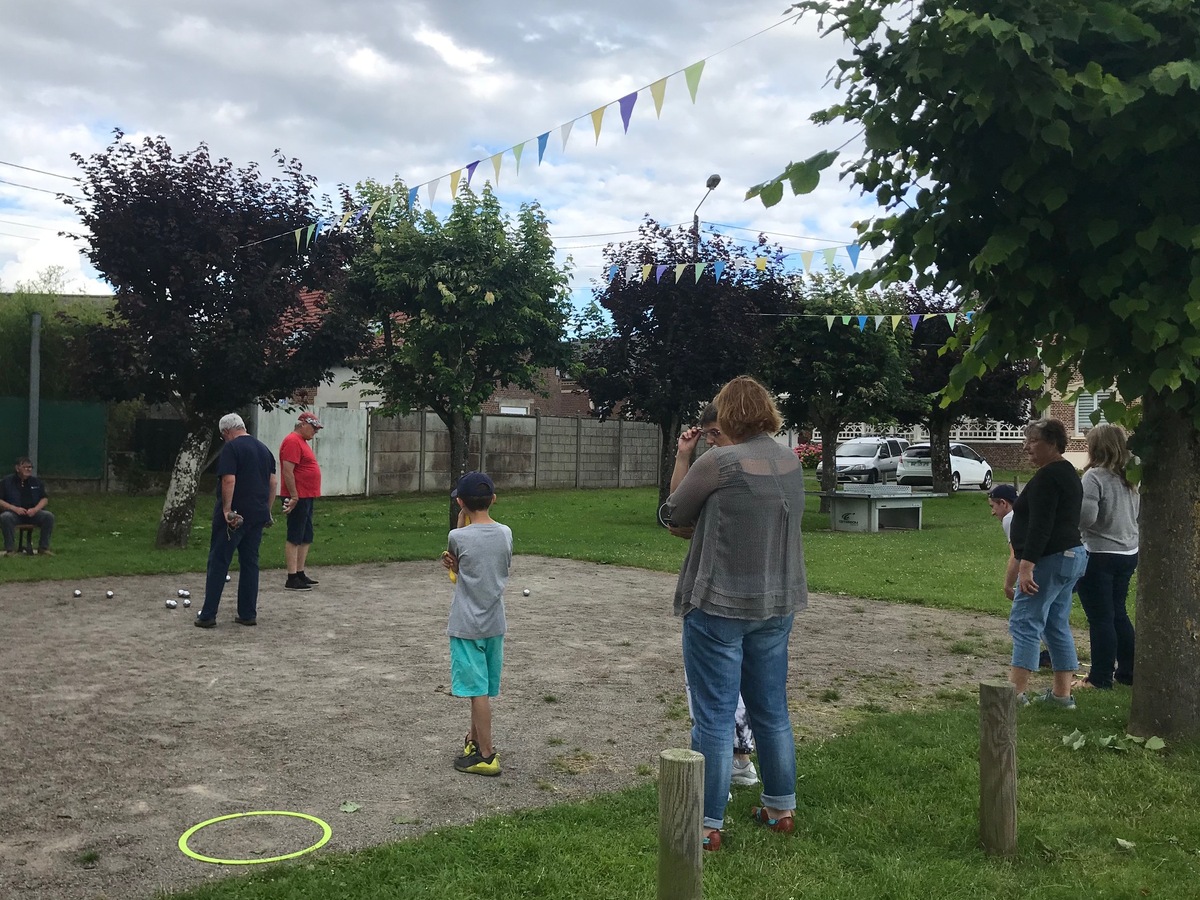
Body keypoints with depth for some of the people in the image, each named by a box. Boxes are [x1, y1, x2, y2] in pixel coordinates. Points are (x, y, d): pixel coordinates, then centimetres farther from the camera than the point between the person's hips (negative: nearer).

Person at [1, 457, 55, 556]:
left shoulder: (36, 481, 13)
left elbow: (44, 499, 11)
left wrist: (35, 509, -9)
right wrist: (14, 508, -17)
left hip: (33, 513, 3)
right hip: (14, 514, -3)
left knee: (49, 516, -24)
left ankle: (43, 548, -15)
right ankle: (10, 549, -25)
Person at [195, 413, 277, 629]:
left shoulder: (231, 448, -9)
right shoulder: (264, 449, 13)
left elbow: (229, 480, -20)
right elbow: (273, 483, 13)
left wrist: (227, 510, -17)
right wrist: (267, 511, 18)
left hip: (233, 516, -6)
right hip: (258, 516, 7)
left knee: (218, 563, 0)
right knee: (250, 563, 11)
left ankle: (208, 615, 1)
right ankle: (248, 614, 12)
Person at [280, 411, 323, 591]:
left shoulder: (302, 441, 19)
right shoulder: (292, 441, -14)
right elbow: (287, 471, -20)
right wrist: (294, 496, -21)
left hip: (306, 498, 10)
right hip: (298, 499, -10)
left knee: (306, 538, 13)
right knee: (294, 538, -7)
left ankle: (300, 574, 20)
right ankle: (292, 579, -6)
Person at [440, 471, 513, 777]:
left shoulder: (458, 538, -16)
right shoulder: (505, 533, -2)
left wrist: (461, 521, 4)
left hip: (467, 625, -5)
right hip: (494, 623, 5)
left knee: (477, 690, 0)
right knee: (481, 688, 19)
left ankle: (486, 756, 5)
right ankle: (475, 739, 35)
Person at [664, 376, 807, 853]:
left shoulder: (719, 462, -17)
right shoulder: (790, 461, 4)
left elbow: (677, 514, -6)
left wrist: (683, 459, 9)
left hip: (719, 604, -7)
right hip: (777, 604, 7)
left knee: (714, 718, 1)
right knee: (772, 711, 19)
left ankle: (707, 826, 8)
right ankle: (781, 808, 31)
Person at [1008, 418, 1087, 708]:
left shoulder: (1047, 477, -15)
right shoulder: (1068, 473, 17)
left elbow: (1040, 525, -22)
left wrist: (1026, 565, -26)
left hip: (1049, 560, -11)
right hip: (1071, 556, 11)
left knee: (1024, 624, -9)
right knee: (1057, 626, 13)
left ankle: (1017, 692, -11)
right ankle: (1062, 693, 16)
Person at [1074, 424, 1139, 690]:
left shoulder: (1095, 476, -17)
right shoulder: (1130, 477, 6)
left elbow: (1085, 517, -24)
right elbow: (1138, 513, 17)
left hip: (1099, 556, -8)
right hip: (1128, 554, 8)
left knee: (1100, 618, 1)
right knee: (1118, 614, 19)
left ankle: (1101, 678, 7)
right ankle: (1128, 671, 26)